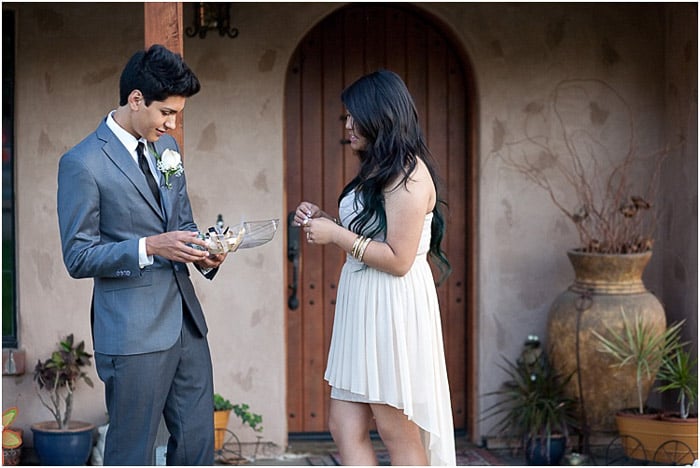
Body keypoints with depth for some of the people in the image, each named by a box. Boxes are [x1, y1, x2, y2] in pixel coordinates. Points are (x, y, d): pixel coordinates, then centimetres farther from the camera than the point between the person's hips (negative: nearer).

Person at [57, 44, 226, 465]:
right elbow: (78, 257, -12)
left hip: (186, 321, 7)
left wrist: (201, 252, -1)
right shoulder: (83, 163, -12)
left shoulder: (166, 146, 11)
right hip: (134, 334, -7)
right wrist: (150, 248, -23)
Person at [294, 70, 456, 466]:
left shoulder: (408, 174, -16)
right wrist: (324, 221, 7)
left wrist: (337, 235, -14)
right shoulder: (378, 170, 15)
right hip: (363, 308, 10)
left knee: (398, 432, 1)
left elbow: (399, 259, -20)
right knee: (345, 426, 7)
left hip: (393, 310, -10)